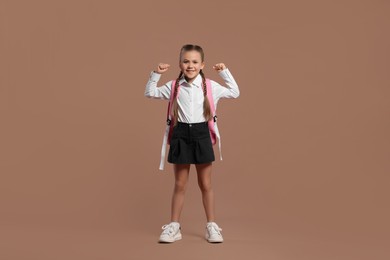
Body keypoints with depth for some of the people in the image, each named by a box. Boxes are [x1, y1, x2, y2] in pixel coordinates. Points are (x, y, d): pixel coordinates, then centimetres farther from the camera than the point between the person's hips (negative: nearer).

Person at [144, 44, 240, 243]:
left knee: (205, 184, 9)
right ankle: (174, 226, 20)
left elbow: (234, 93, 2)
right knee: (180, 185, 9)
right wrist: (155, 74, -4)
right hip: (181, 134, 1)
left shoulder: (210, 86, -2)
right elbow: (150, 93, 8)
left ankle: (211, 226, 21)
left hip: (201, 134, 0)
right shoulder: (174, 86, 1)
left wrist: (225, 72, -4)